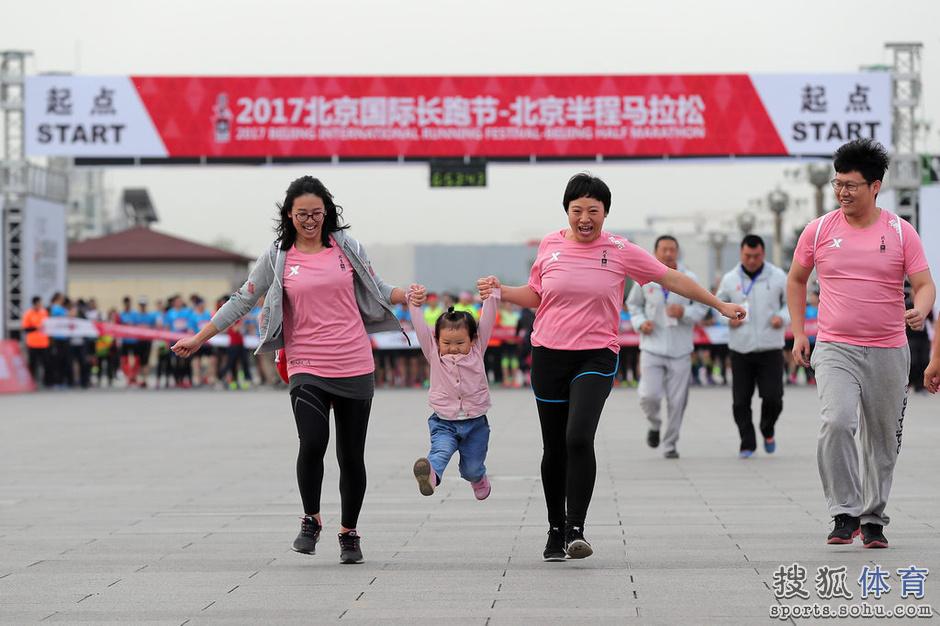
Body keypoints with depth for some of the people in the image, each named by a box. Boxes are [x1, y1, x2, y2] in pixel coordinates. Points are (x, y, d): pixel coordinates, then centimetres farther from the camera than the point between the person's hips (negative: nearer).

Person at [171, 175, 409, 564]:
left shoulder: (347, 248, 7)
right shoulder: (277, 258, 3)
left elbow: (377, 290, 18)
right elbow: (242, 301, 8)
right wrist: (198, 339, 6)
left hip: (355, 368, 2)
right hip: (307, 368, -2)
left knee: (351, 456, 6)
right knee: (312, 444, -21)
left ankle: (349, 534, 23)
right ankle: (310, 521, 2)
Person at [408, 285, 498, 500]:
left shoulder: (476, 351, 3)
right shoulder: (434, 354, 2)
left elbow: (487, 320, -5)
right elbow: (420, 328, -4)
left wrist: (492, 294, -12)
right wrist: (415, 303, -13)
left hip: (475, 423, 1)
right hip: (444, 423, -1)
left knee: (472, 469, 8)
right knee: (441, 450, -30)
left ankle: (478, 479, 42)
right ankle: (431, 475, -59)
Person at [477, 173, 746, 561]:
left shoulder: (620, 251, 0)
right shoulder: (550, 245, 6)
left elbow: (671, 279, 7)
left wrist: (720, 305, 7)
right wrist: (501, 291, 2)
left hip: (596, 357, -3)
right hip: (549, 355, 3)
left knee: (579, 438, -22)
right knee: (554, 449, 7)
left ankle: (576, 529, -17)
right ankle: (556, 532, 23)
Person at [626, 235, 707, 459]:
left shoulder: (689, 280, 0)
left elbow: (701, 309, 5)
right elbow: (633, 304, 14)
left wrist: (684, 312, -16)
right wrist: (640, 322, -5)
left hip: (680, 350, 0)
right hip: (652, 347, 0)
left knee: (677, 401, 1)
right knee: (649, 395, -12)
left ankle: (670, 444, 16)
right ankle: (654, 425, 20)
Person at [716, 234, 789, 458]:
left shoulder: (778, 277, 0)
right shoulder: (730, 279, 2)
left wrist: (783, 317, -11)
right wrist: (728, 318, -6)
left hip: (770, 349, -1)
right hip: (740, 349, 1)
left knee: (773, 397, -8)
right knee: (741, 401, -1)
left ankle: (768, 431, 22)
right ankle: (747, 444, 10)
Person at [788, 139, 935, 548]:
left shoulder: (901, 232, 0)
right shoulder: (818, 230, 3)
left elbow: (924, 284, -1)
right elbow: (796, 279, 15)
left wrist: (920, 310, -23)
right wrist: (798, 332, 9)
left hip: (888, 351, 1)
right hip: (835, 349, -1)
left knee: (883, 441, 8)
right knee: (836, 422, -22)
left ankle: (874, 520, 22)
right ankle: (845, 513, -13)